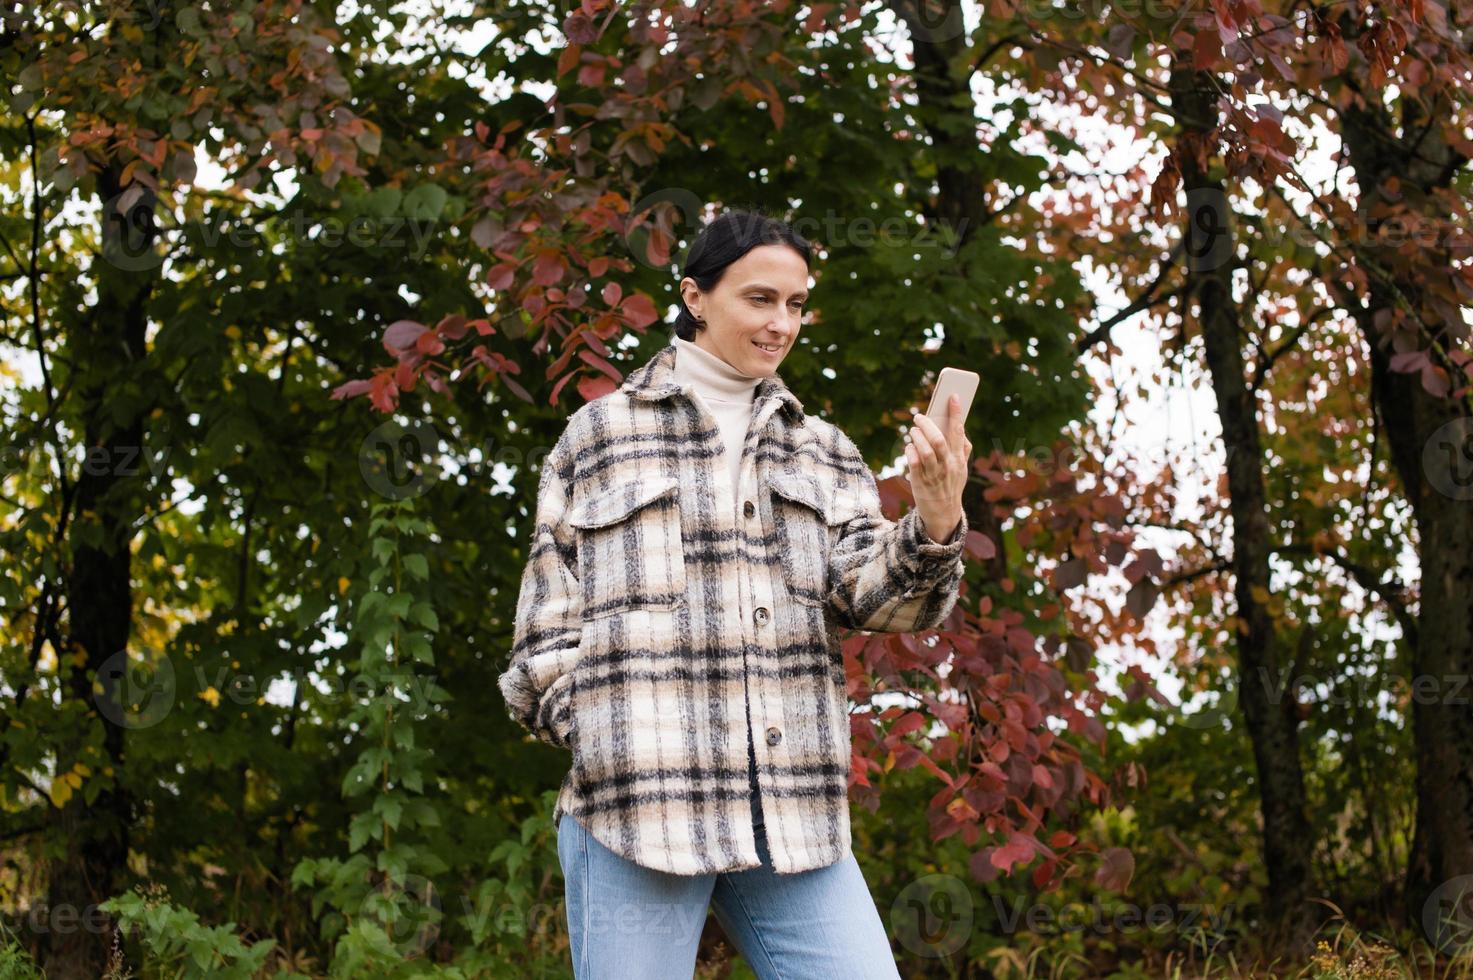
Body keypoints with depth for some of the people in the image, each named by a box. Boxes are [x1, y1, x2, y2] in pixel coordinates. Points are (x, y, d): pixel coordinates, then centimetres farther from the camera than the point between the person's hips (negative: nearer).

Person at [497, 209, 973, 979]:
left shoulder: (824, 453, 18)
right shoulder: (601, 435, 9)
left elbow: (876, 592, 2)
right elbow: (549, 626, 9)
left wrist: (934, 526, -18)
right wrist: (601, 742, -4)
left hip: (795, 817, 3)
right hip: (637, 807, -3)